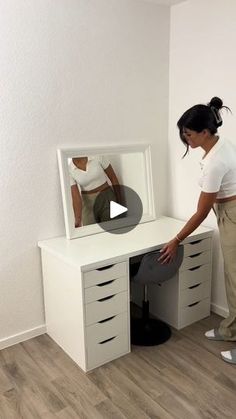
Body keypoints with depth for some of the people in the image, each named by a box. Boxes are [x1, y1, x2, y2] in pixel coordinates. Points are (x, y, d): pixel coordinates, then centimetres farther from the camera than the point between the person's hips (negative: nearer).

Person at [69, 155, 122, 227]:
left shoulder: (98, 157, -11)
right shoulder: (69, 170, -9)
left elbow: (113, 179, -1)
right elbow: (75, 197, -14)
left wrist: (119, 202, 2)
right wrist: (78, 220, -25)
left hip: (107, 198, -1)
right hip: (87, 204, 1)